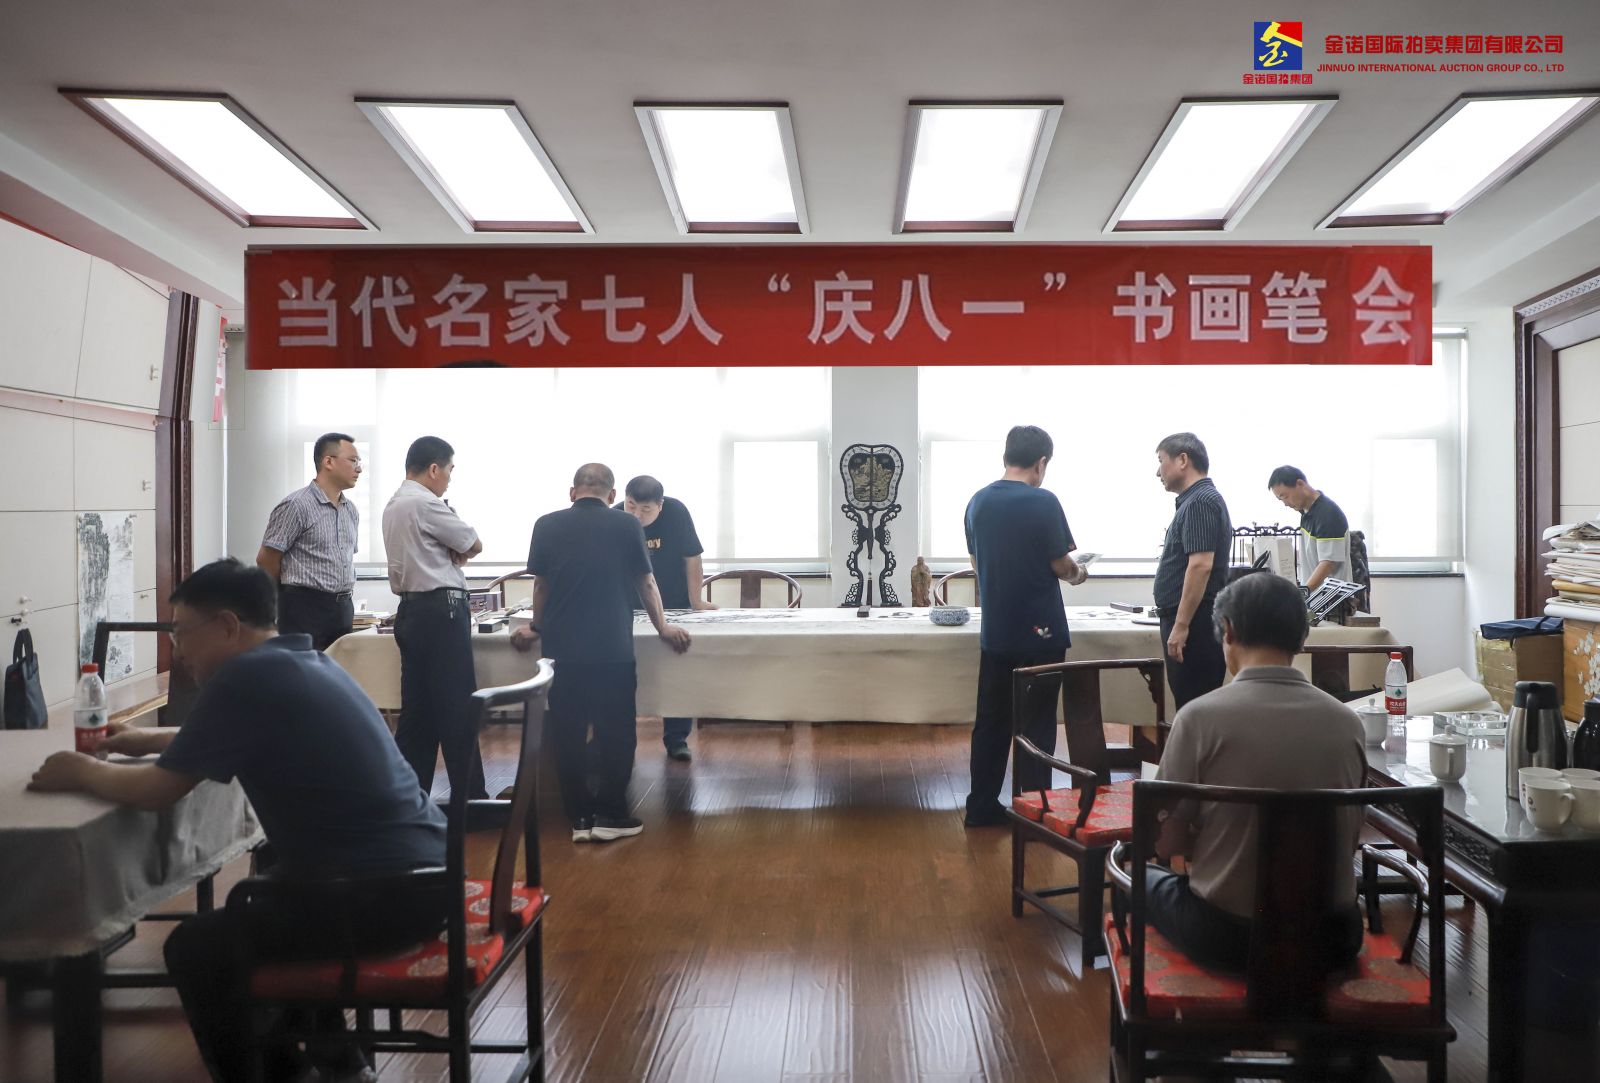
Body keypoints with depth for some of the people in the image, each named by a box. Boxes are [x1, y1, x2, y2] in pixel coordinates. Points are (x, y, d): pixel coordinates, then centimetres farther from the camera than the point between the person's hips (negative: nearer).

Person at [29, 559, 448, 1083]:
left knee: (196, 947, 3)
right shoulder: (307, 662, 14)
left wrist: (82, 771, 11)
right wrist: (147, 740, 31)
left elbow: (157, 790, -6)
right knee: (257, 901, 31)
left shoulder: (247, 676, -13)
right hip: (427, 871, 9)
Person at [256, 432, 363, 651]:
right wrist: (292, 595, 5)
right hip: (305, 608, -7)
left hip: (343, 609, 7)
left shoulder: (351, 511, 13)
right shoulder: (296, 505, -11)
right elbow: (266, 560, -8)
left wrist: (341, 598, 18)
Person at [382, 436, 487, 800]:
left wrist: (451, 552, 3)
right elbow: (474, 545, -6)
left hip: (410, 609, 10)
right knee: (457, 709, -3)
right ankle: (471, 797, 3)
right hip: (440, 609, -10)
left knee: (417, 708, 11)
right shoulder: (427, 505, -15)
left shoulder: (394, 505, 16)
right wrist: (459, 550, 12)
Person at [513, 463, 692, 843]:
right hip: (613, 648, -2)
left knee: (568, 734, 9)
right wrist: (662, 627, 22)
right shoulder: (626, 525, -1)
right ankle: (610, 816, 13)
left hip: (561, 648, 2)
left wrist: (536, 628, 27)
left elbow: (541, 584, 10)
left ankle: (579, 818, 16)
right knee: (615, 733, 9)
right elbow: (645, 583, 8)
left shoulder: (547, 526, 3)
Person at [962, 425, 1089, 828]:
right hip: (1039, 632, -5)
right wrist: (1078, 572, 12)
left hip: (995, 633, 5)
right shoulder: (1043, 502, -14)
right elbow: (1061, 565, -10)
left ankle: (981, 806, 19)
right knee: (1036, 725, 4)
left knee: (992, 720, 13)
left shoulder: (978, 502, 4)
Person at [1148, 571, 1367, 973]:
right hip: (1331, 941, 4)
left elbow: (1166, 843, -10)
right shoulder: (1347, 722, -5)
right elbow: (1348, 841, 7)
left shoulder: (1200, 717, -16)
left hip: (1225, 938, -3)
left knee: (1144, 877, 27)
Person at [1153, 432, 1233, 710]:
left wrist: (1181, 625, -24)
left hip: (1193, 623, -10)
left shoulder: (1199, 502, -14)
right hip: (1193, 621, 10)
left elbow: (1201, 565, -23)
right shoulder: (1196, 499, 18)